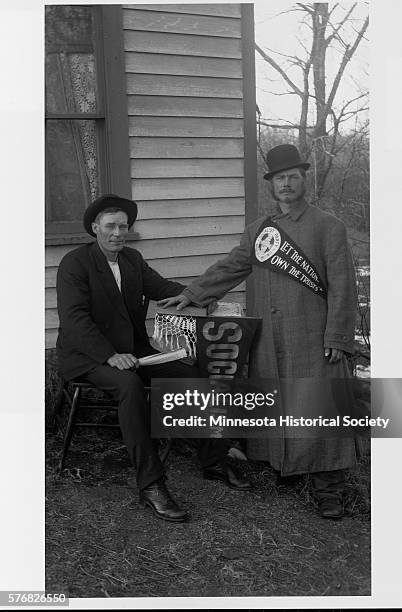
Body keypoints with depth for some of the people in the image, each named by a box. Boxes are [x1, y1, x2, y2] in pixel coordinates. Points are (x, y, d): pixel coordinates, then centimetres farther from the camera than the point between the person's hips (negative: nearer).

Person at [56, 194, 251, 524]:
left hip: (132, 349, 7)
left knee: (192, 375, -9)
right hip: (89, 355, -7)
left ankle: (213, 461, 5)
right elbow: (74, 318, -19)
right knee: (129, 384, -36)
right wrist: (111, 355, -30)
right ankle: (151, 485, -32)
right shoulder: (75, 264, -11)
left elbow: (160, 287, 13)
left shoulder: (132, 258, 11)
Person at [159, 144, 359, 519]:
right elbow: (229, 268, 21)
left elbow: (342, 288, -4)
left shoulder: (328, 228, 0)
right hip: (267, 342, 5)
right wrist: (192, 294, 14)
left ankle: (328, 489, 9)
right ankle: (282, 468, 27)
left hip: (310, 341, -4)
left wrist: (336, 339, -9)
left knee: (315, 411, -4)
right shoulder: (257, 231, 13)